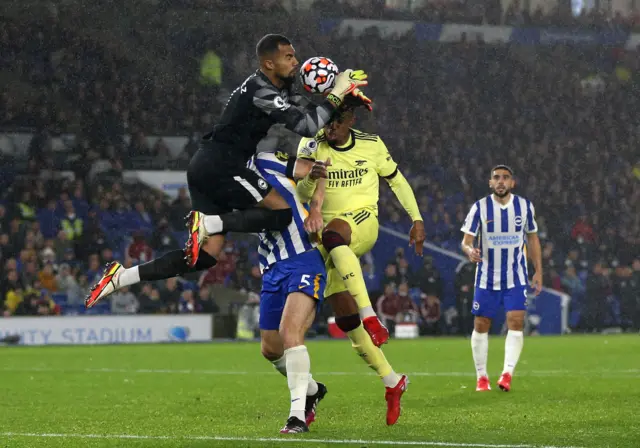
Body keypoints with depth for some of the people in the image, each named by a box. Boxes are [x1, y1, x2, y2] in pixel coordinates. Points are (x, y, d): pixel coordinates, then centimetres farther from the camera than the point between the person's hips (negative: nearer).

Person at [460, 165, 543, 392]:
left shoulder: (525, 206, -1)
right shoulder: (480, 208, -7)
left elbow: (532, 238, 12)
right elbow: (466, 240, -9)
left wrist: (538, 271, 10)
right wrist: (470, 251, -33)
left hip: (516, 277, 0)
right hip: (487, 277, 0)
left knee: (516, 322, -16)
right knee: (481, 325, 2)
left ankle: (507, 373, -21)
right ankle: (481, 376, 16)